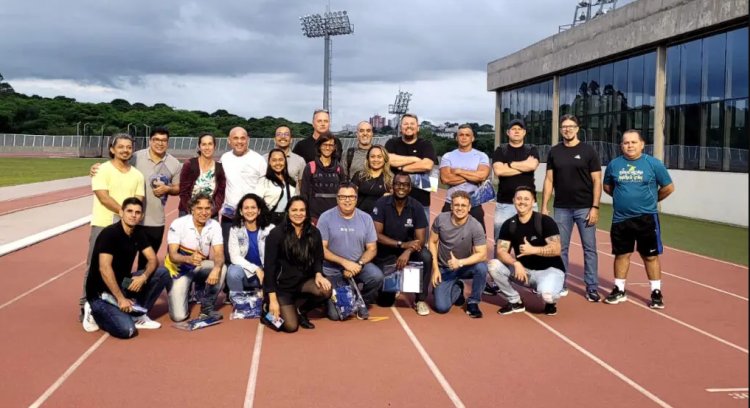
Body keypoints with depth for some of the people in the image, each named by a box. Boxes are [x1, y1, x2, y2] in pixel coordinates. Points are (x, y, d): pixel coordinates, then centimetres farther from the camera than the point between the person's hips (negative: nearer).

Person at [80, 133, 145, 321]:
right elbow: (103, 198, -14)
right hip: (103, 226, -4)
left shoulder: (137, 175, 10)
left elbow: (138, 202, 3)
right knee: (94, 268, -2)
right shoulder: (103, 170, -5)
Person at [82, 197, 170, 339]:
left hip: (122, 283, 7)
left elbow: (153, 260, 1)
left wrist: (144, 277, -21)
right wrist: (121, 299, -28)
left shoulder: (138, 233, 3)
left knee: (162, 274, -8)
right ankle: (95, 311, 2)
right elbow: (104, 269, -28)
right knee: (126, 330, -26)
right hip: (101, 292, -7)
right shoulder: (109, 233, -20)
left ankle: (138, 315, 2)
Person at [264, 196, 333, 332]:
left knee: (326, 291, -28)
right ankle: (271, 308, 18)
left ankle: (301, 311, 3)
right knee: (291, 327, -17)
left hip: (304, 280, 4)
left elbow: (318, 258, 8)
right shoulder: (276, 234, -14)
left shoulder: (314, 232, -2)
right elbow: (269, 266, -13)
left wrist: (318, 274, -17)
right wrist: (273, 299, -17)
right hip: (281, 284, -4)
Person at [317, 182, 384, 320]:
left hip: (358, 265, 2)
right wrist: (345, 262, -22)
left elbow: (372, 249, -1)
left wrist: (359, 265, -20)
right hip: (333, 271, -2)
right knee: (335, 314, -12)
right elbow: (321, 249, -12)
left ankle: (361, 302, 2)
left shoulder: (366, 218, -3)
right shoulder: (326, 217, -10)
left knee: (377, 276, -30)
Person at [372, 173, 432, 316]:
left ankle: (420, 299, -13)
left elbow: (420, 240, -16)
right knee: (385, 301, -7)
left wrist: (407, 252, -37)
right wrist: (402, 244, -30)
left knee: (426, 257, -32)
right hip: (385, 252, -1)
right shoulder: (381, 204, -15)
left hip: (408, 248, 1)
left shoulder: (416, 207, -12)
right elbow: (376, 235, -19)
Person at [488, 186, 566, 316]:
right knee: (493, 265, -18)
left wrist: (533, 250, -32)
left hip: (549, 270, -4)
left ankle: (550, 301, 5)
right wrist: (516, 263, -30)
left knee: (546, 294, -37)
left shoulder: (545, 221, -15)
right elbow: (501, 251, -11)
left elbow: (556, 250, -19)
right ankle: (515, 301, 0)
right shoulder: (509, 225, -3)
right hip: (524, 269, 5)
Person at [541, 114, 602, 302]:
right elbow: (549, 180, 8)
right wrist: (544, 206, 2)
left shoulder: (588, 151, -2)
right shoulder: (554, 152, 6)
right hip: (561, 208, 2)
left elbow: (597, 181, -3)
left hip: (585, 208, -2)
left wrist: (595, 207, -11)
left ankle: (592, 287, 9)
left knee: (589, 248, 2)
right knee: (560, 248, 7)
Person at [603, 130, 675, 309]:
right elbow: (607, 187, 17)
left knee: (650, 256, 4)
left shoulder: (653, 164, -5)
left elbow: (668, 187, 3)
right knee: (621, 254, 11)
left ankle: (656, 293, 13)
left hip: (646, 218, -2)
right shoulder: (614, 164, 2)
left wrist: (651, 200, 10)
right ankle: (619, 290, 23)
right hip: (620, 219, 2)